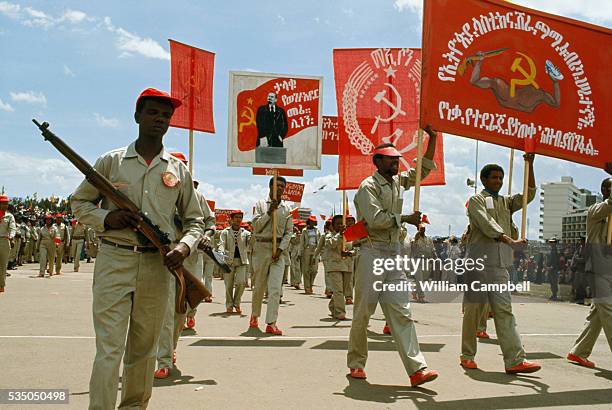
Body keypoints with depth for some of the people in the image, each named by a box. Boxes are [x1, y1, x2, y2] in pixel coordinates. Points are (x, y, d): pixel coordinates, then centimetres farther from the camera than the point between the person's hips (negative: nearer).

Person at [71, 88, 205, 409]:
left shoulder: (178, 170, 10)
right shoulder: (111, 161, 6)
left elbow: (195, 220, 15)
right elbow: (78, 202, 11)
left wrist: (185, 246, -6)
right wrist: (107, 218, -10)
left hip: (158, 266, 2)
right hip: (114, 261, -2)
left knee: (144, 348, 11)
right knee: (109, 349, -7)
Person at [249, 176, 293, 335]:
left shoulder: (287, 209, 9)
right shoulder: (261, 204, 4)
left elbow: (288, 232, 5)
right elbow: (256, 226, -5)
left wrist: (280, 249, -8)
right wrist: (269, 212, -14)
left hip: (278, 249, 1)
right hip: (261, 247, -1)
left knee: (275, 287, -10)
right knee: (259, 286, 9)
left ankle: (271, 323, -12)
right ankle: (254, 316, 32)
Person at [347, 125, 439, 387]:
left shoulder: (398, 182, 16)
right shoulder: (368, 186, -6)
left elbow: (424, 168, 25)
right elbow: (376, 219, -18)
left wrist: (432, 138, 16)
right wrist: (406, 218, -9)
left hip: (394, 253, 7)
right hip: (372, 253, -6)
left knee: (401, 312, -2)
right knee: (363, 311, 1)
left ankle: (417, 368, -9)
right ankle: (356, 364, 16)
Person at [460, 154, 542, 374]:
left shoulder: (506, 202, 23)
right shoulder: (476, 200, 4)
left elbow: (529, 194, 12)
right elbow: (487, 225, -11)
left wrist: (529, 165, 2)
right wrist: (510, 241, -23)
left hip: (501, 263, 5)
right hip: (479, 260, -5)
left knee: (504, 310, -3)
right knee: (474, 309, 0)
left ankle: (515, 360, -9)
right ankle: (467, 356, 11)